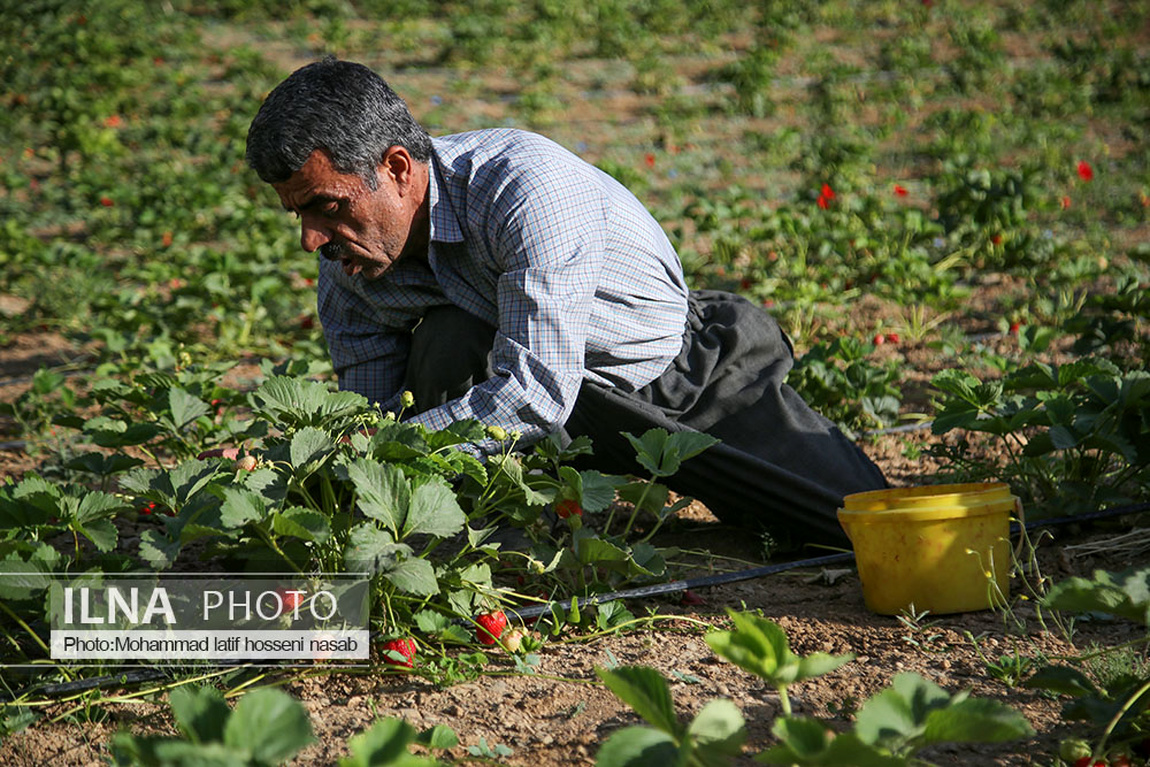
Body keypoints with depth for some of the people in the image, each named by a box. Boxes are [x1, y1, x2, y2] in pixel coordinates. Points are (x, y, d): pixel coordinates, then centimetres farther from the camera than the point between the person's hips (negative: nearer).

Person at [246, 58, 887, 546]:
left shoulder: (523, 180, -36)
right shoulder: (348, 268, -15)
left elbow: (536, 393, -41)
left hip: (695, 369, -3)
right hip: (580, 408, 3)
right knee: (447, 347, -31)